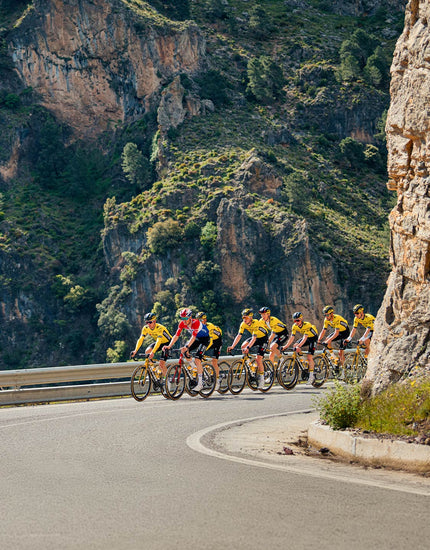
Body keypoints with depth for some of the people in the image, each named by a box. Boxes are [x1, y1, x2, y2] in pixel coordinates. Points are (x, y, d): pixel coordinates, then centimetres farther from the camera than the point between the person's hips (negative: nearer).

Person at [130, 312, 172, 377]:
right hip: (157, 342, 6)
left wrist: (153, 352, -55)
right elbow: (140, 339, -22)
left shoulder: (160, 328, -34)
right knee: (147, 351, -23)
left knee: (161, 364, -18)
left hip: (167, 343, -6)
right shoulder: (145, 328, -16)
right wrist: (135, 351, -35)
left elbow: (158, 341, -44)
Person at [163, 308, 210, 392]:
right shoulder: (182, 324, -16)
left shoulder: (196, 322, -33)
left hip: (204, 338, -7)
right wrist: (169, 346, -31)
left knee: (197, 359, -21)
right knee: (184, 352, -15)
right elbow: (176, 335, -18)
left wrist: (187, 346, -55)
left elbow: (193, 337, -42)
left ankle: (200, 384, -17)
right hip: (195, 338, 7)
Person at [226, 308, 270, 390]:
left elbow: (254, 337, -41)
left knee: (258, 359, -16)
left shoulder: (256, 323, -33)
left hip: (263, 338, -7)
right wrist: (232, 346, -33)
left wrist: (248, 347, -54)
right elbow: (239, 335, -21)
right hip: (255, 337, 7)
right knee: (243, 346, -20)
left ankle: (261, 379, -7)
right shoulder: (243, 324, -15)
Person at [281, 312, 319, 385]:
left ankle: (311, 376, -11)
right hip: (306, 337, 7)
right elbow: (292, 338, -17)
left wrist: (299, 346, -53)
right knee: (295, 346, -14)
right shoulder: (294, 326, -15)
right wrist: (285, 346, -28)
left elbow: (304, 338, -41)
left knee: (309, 357, -17)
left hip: (313, 337, -7)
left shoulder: (307, 325, -33)